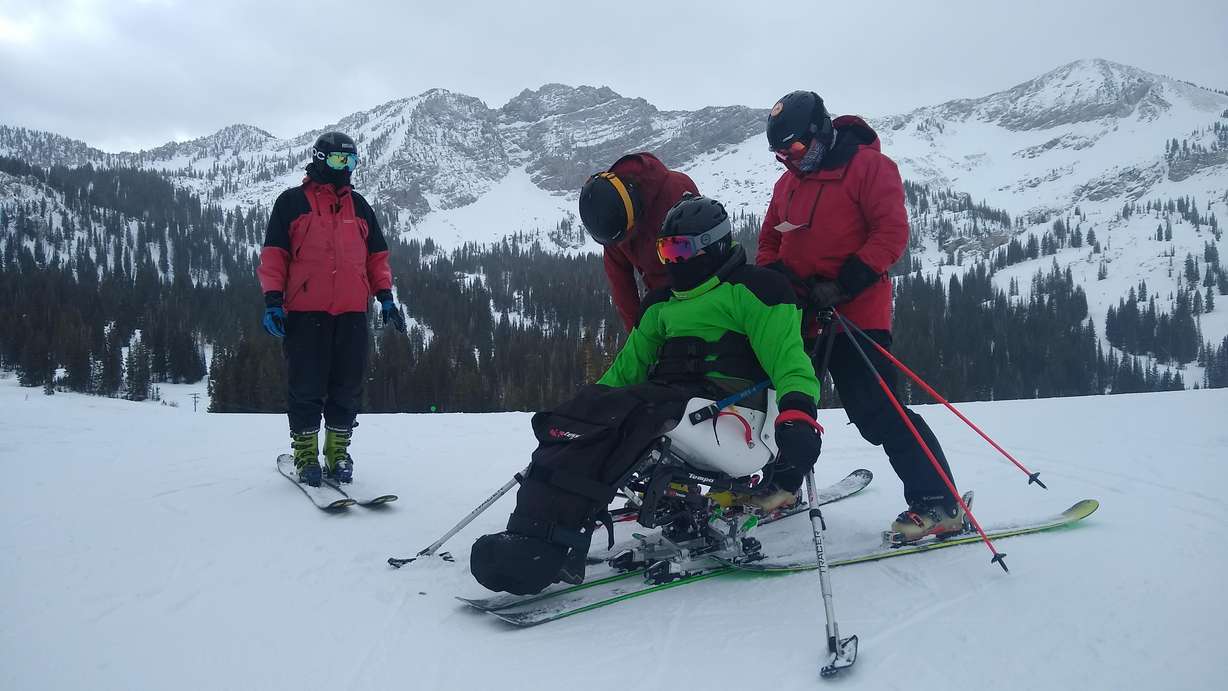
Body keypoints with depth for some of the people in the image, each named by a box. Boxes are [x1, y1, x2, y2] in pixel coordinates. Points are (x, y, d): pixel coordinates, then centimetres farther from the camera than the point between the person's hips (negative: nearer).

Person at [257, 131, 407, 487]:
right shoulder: (292, 201, 5)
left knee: (348, 386, 3)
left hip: (351, 311, 4)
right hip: (305, 311, -3)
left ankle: (338, 451, 15)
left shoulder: (359, 206, 17)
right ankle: (305, 453, 11)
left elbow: (377, 256, 19)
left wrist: (385, 297, 9)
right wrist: (273, 300, -7)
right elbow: (274, 254, 2)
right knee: (307, 386, -1)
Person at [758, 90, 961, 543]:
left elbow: (892, 232, -13)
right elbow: (770, 243, 21)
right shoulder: (788, 183, 17)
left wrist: (845, 285, -22)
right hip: (801, 315, 8)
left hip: (855, 313, -8)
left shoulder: (867, 165, -5)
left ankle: (938, 504, -6)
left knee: (878, 413, -14)